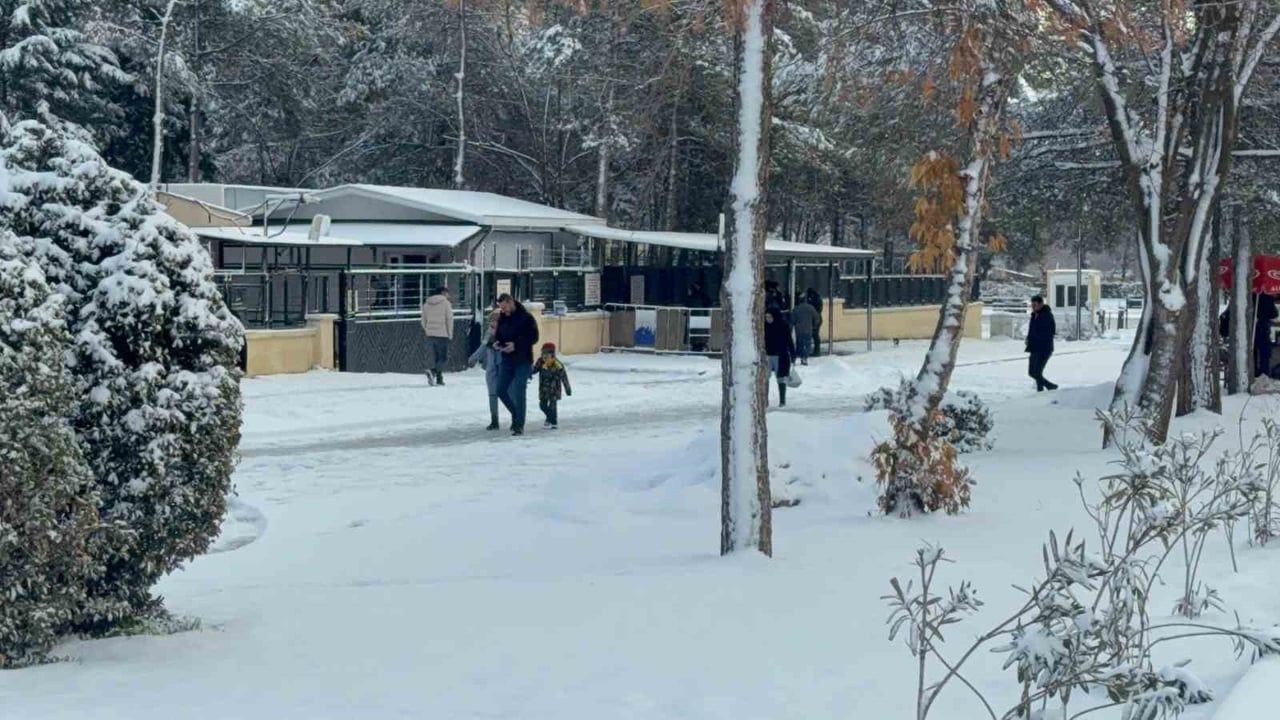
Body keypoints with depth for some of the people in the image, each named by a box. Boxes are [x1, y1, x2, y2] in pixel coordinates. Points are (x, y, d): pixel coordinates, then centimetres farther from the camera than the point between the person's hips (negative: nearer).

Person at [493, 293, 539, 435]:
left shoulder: (526, 317, -9)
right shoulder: (502, 319, 10)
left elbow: (534, 338, -12)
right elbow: (498, 335, 18)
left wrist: (516, 344, -23)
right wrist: (496, 343, -6)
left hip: (523, 361, -6)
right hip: (507, 360, 6)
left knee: (518, 393, -8)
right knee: (501, 391, 4)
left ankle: (519, 425, -1)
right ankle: (517, 415, 26)